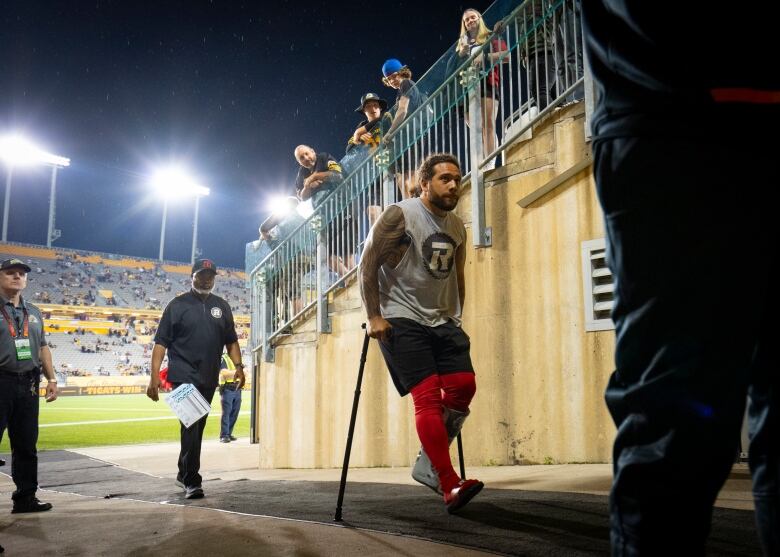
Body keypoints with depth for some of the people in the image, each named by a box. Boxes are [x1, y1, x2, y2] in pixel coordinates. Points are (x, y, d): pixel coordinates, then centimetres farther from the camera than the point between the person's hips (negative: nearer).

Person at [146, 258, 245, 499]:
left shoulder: (222, 306, 14)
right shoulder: (177, 305, 0)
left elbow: (231, 341, 18)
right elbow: (161, 343, -2)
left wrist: (238, 366, 3)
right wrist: (154, 377, -10)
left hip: (209, 379, 5)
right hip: (183, 377, -5)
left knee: (197, 428, 14)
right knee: (191, 427, -14)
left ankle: (184, 473, 30)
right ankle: (192, 482, -10)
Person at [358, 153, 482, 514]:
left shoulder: (457, 227, 13)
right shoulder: (400, 216, -7)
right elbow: (368, 266, -9)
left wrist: (455, 319, 19)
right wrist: (374, 317, -14)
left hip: (441, 320, 7)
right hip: (401, 320, -6)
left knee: (463, 385, -10)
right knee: (428, 395, -16)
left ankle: (429, 465, 6)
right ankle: (450, 487, -15)